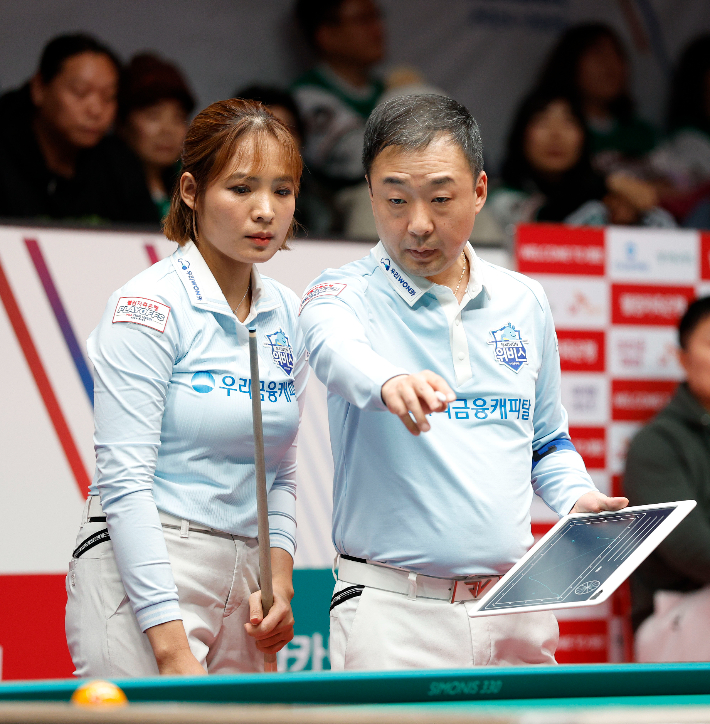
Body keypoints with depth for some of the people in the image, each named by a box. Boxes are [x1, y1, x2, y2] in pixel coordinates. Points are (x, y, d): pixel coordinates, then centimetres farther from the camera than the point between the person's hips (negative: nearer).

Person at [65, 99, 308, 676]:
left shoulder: (287, 315, 11)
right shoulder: (149, 308, -9)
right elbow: (125, 482, -15)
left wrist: (279, 577, 2)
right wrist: (173, 651, -20)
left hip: (241, 580, 7)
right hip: (140, 576, -6)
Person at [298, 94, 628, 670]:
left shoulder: (524, 303, 12)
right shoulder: (348, 293, -3)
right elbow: (338, 349, -28)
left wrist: (578, 498, 2)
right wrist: (390, 382, -50)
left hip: (515, 610, 4)